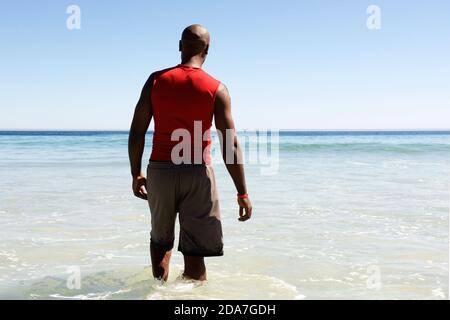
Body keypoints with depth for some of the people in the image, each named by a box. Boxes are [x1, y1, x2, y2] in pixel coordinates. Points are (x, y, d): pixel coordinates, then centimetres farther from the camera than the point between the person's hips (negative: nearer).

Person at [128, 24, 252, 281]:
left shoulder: (156, 80, 2)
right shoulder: (217, 89, -4)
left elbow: (137, 132, 1)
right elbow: (230, 146, -8)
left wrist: (136, 175, 13)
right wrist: (243, 194, -4)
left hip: (159, 171, 3)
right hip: (197, 174, -3)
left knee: (161, 240, 24)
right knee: (194, 250, 4)